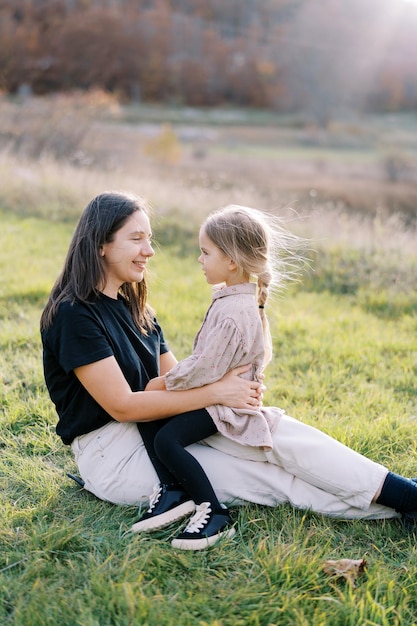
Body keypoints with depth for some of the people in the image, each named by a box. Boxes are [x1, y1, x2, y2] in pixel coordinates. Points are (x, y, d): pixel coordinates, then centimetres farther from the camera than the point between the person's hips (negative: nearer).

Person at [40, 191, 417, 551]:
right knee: (269, 478, -18)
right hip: (111, 456, -7)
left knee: (274, 429, -15)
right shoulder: (74, 315, -15)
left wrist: (233, 387, -14)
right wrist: (214, 393, -22)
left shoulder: (133, 308, 13)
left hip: (155, 427, 7)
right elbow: (121, 405, -21)